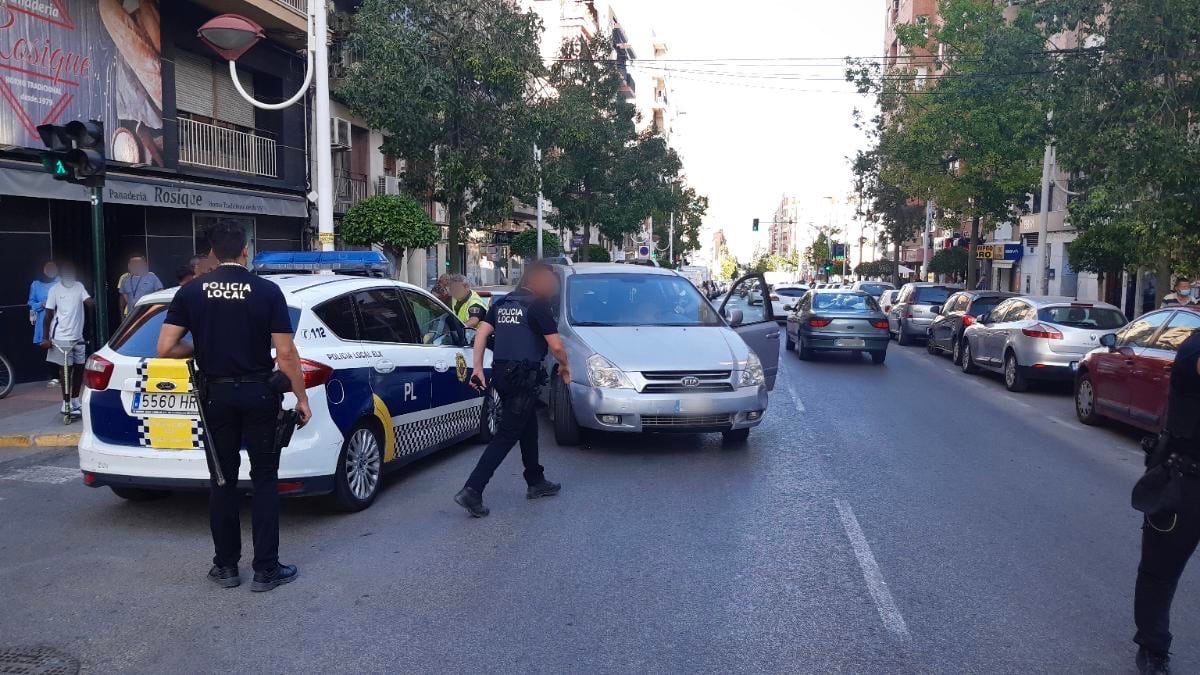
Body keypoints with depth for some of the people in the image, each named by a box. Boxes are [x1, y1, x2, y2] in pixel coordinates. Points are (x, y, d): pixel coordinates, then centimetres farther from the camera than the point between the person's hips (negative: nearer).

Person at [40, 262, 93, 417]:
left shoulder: (79, 286, 7)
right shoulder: (54, 290, -4)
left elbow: (89, 302, -6)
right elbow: (48, 315, -4)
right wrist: (45, 338, -8)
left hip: (77, 336, 5)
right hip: (61, 337, -5)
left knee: (79, 367, 9)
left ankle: (75, 401, 23)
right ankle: (66, 404, 5)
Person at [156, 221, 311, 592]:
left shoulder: (191, 292, 0)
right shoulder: (267, 291, -7)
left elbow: (166, 348, -5)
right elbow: (285, 354, -10)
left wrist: (198, 348, 14)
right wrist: (302, 398, -2)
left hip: (216, 396, 2)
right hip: (258, 394, -2)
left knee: (222, 480, 12)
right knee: (264, 479, 5)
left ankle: (226, 566, 19)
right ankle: (266, 569, 8)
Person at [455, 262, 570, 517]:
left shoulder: (502, 303, 12)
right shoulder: (537, 306, -10)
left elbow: (481, 333, 6)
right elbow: (556, 345, -11)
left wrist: (478, 368, 6)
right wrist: (564, 366, 8)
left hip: (501, 372, 8)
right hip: (523, 376, -8)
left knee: (528, 427, 21)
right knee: (507, 435, -6)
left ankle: (536, 482, 32)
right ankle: (472, 491, -12)